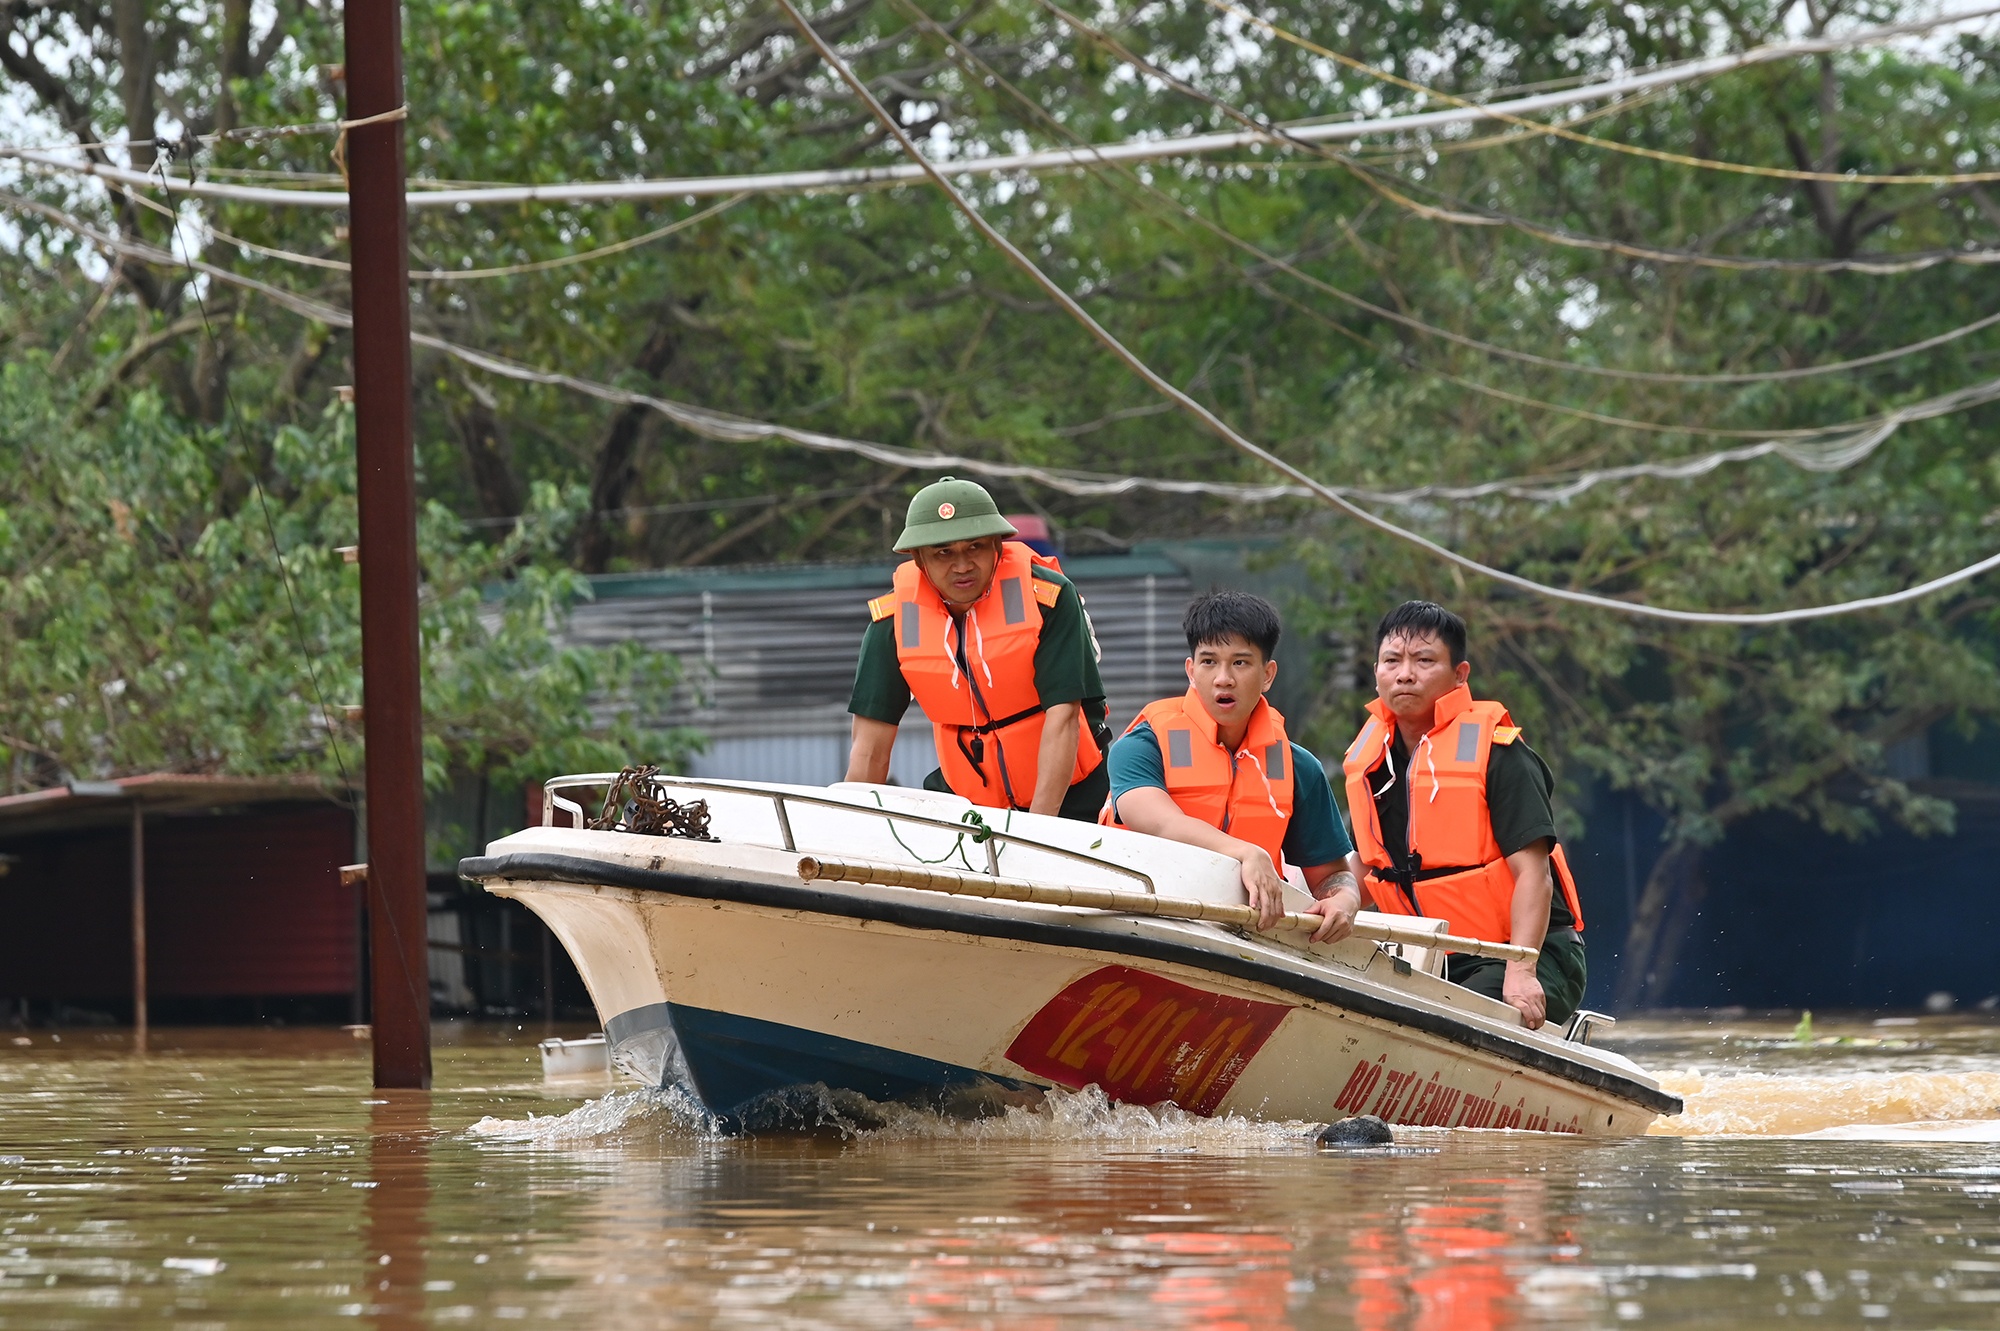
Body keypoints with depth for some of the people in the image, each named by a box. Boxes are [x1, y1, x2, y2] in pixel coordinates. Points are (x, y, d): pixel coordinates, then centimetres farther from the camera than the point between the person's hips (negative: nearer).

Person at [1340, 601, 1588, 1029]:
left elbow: (1532, 872, -17)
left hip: (1530, 956, -6)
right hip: (1430, 963, 6)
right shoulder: (1368, 757, 9)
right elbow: (1368, 868, 21)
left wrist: (1520, 973, -28)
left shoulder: (1496, 753, -11)